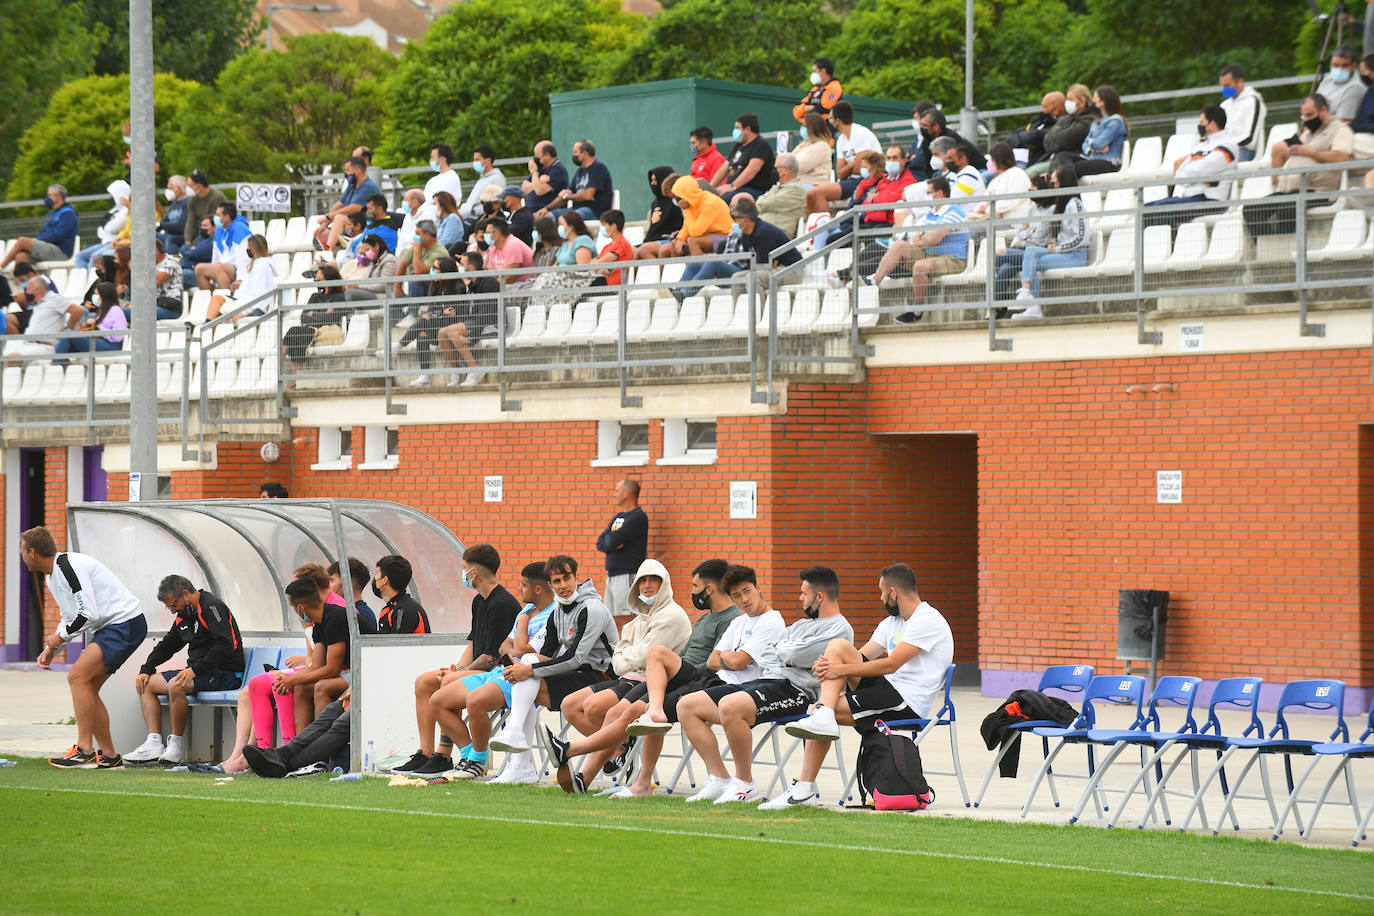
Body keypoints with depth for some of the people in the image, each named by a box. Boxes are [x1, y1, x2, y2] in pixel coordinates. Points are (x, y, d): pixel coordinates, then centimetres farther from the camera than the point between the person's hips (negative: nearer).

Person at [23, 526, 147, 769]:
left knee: (78, 677, -18)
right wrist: (51, 649, 14)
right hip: (109, 628, 11)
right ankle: (108, 756, 9)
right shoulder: (53, 578, 15)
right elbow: (70, 617, 26)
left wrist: (59, 636, -9)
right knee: (87, 688, 7)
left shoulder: (70, 567, -19)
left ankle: (84, 751, -18)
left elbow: (88, 614, -23)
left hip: (125, 624, -11)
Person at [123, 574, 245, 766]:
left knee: (176, 685, -35)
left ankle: (177, 747, -25)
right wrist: (146, 670, 12)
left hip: (225, 673, -10)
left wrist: (195, 669, -29)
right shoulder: (184, 615, 15)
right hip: (198, 671, 10)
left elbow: (225, 646, -25)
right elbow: (167, 645, 26)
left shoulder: (212, 607, -14)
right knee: (146, 684, 7)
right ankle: (154, 744, -7)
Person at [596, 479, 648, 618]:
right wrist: (613, 544, -8)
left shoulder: (638, 517, -10)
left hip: (628, 576, -9)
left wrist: (609, 540, 5)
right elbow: (600, 543, 11)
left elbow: (612, 541, -17)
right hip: (611, 577, 9)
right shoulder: (618, 517, 19)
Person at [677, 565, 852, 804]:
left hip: (793, 688, -10)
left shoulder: (839, 629, -1)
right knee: (687, 706, -1)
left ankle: (745, 783, -22)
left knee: (730, 705, -38)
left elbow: (796, 656, -13)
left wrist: (779, 650, 8)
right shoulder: (802, 624, 29)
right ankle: (720, 779, -3)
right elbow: (761, 653, 21)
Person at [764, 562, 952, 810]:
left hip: (908, 702, -9)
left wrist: (842, 670, -16)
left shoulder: (927, 620, -11)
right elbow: (861, 657, 12)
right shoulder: (892, 623, 19)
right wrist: (826, 667, -9)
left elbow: (890, 665, -19)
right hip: (887, 688, 9)